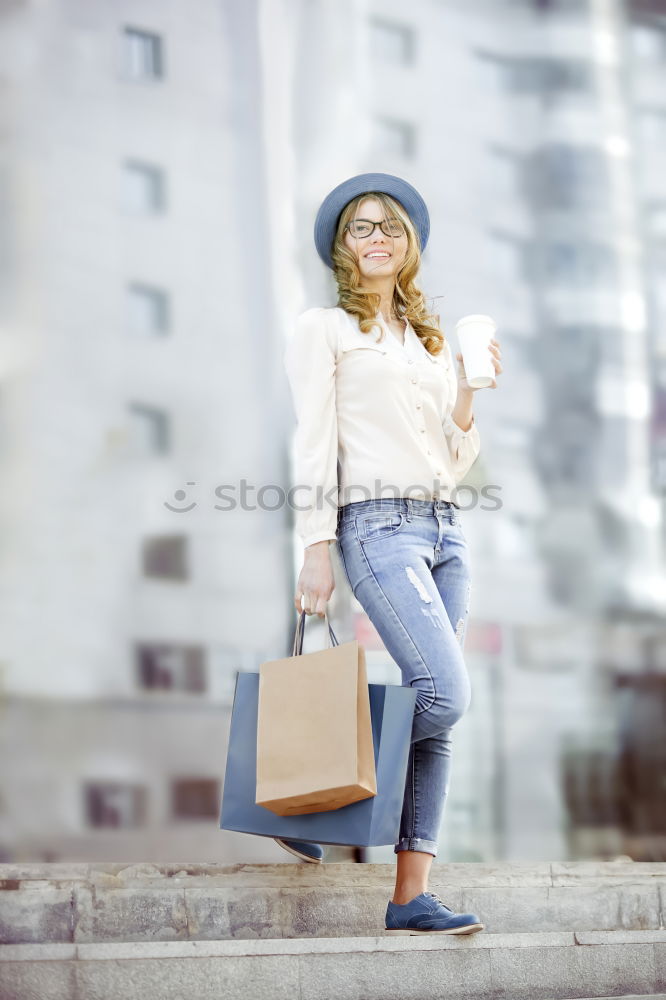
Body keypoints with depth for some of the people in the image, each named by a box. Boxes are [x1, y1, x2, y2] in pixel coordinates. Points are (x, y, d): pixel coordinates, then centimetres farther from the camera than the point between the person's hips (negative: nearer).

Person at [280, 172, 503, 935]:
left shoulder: (432, 341, 22)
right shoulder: (323, 329, 6)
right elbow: (314, 443, -3)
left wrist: (470, 391, 3)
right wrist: (316, 549, -11)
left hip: (444, 528, 6)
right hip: (378, 526, -6)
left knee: (436, 713, -3)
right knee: (446, 694, -19)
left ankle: (411, 897, -2)